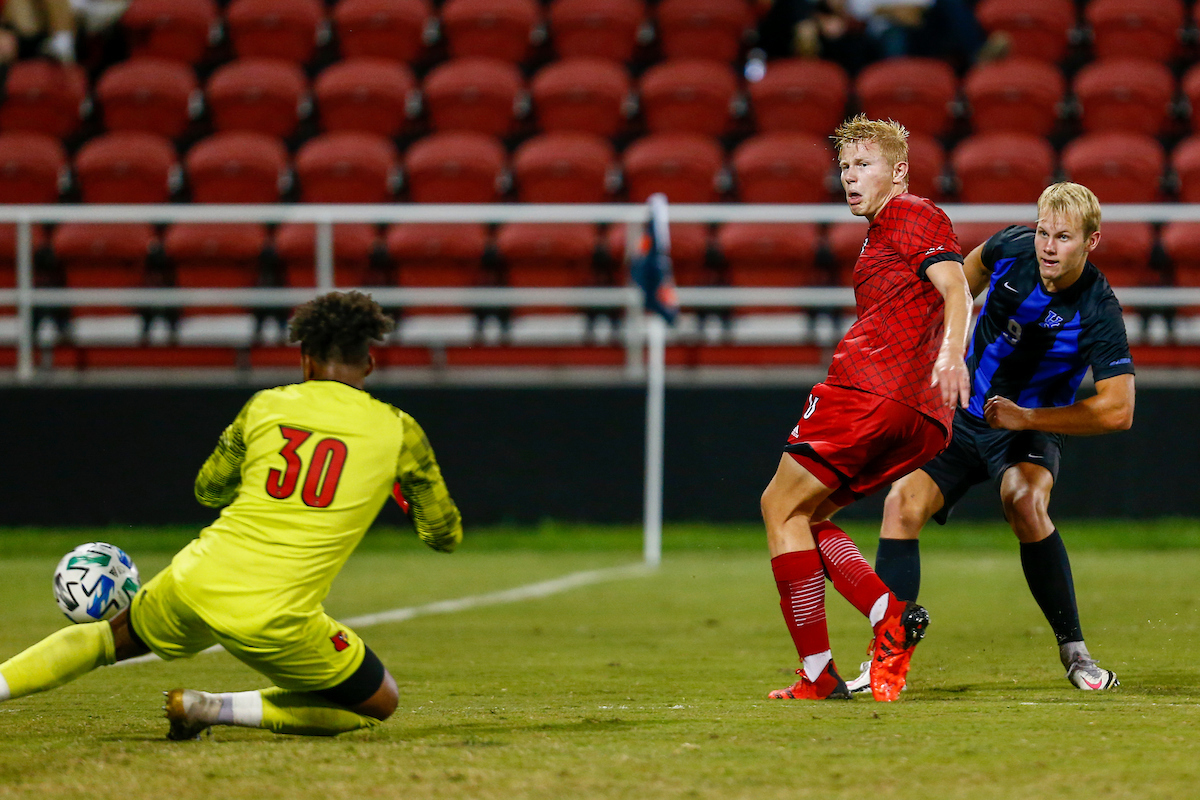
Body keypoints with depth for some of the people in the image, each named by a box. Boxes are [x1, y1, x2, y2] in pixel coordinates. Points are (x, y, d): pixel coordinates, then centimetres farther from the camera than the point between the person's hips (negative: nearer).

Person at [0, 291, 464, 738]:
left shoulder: (265, 405, 8)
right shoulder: (398, 430, 1)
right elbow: (445, 535, 12)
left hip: (198, 585, 4)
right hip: (276, 624, -4)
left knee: (112, 637, 33)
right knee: (378, 705, 16)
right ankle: (215, 709, 1)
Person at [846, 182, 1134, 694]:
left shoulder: (1098, 313, -23)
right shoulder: (1013, 247, -11)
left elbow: (1117, 411, -24)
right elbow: (975, 266, 15)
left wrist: (1026, 417, -23)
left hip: (1028, 431, -4)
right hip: (962, 416, 4)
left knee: (1025, 503, -34)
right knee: (903, 503, -18)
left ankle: (1074, 651, -19)